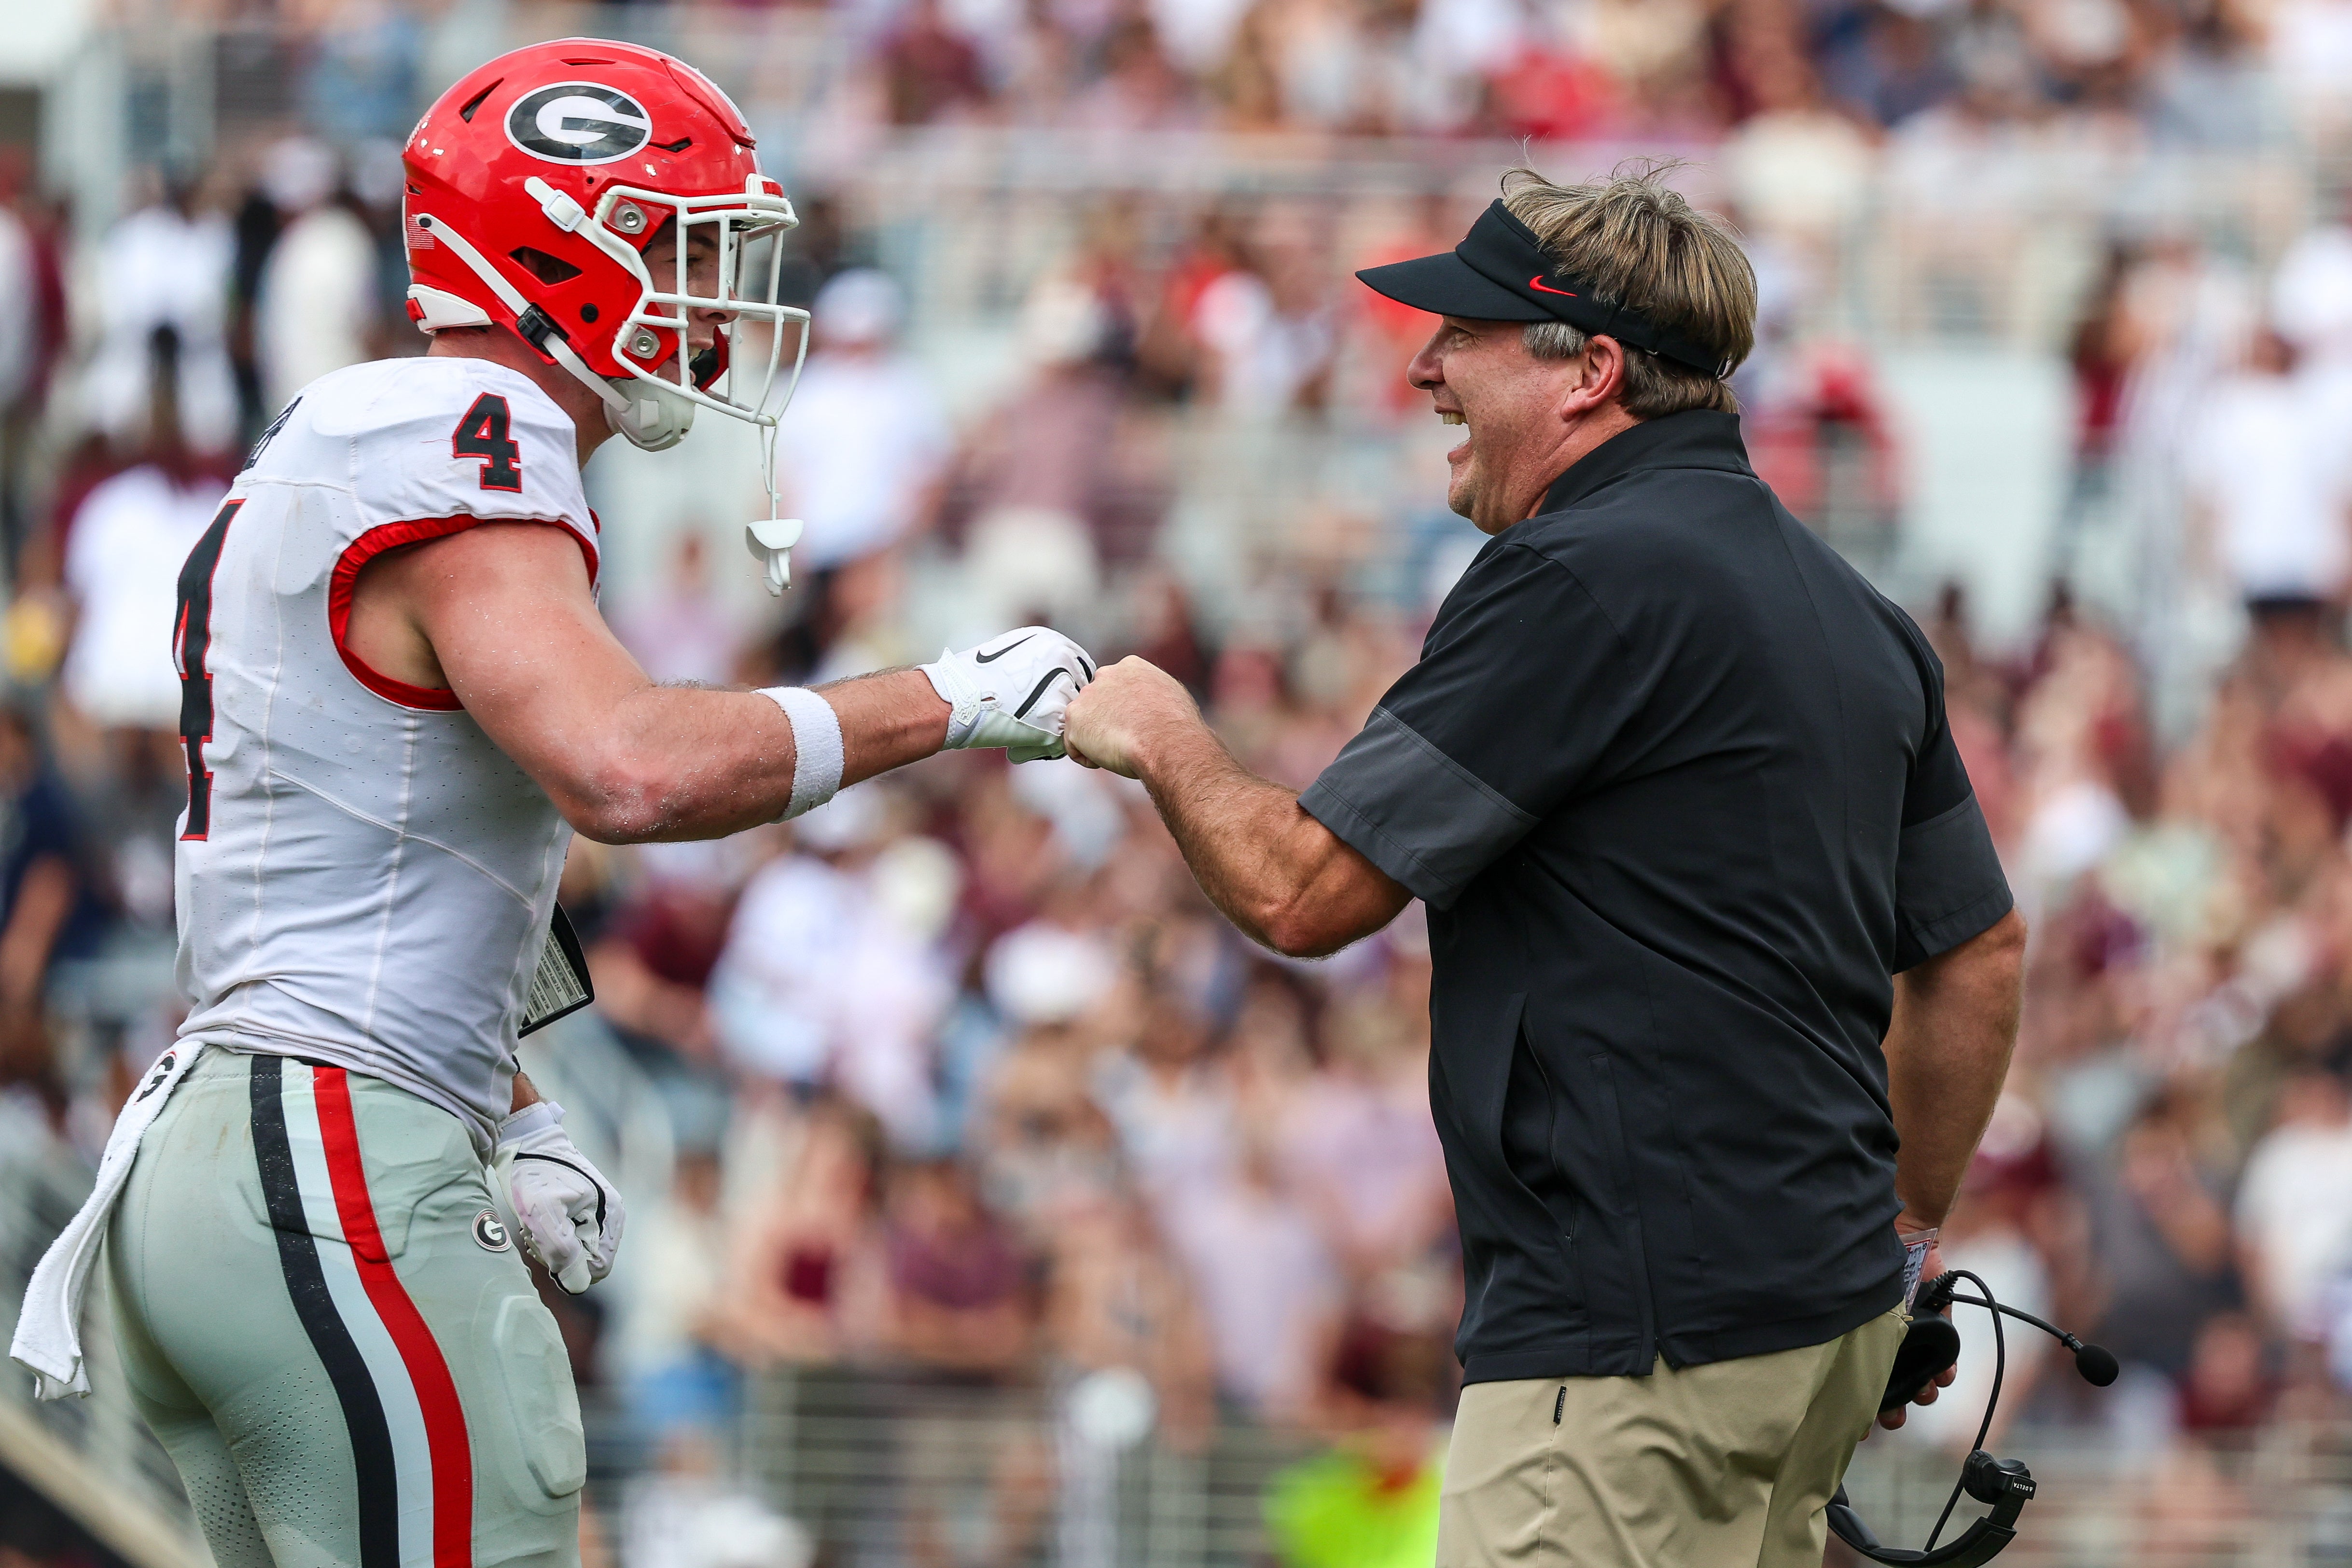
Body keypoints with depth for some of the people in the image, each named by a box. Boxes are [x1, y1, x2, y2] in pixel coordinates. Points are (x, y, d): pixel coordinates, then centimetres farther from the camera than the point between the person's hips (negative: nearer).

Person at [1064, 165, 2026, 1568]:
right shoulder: (1851, 610, 15)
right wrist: (1906, 1230, 30)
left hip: (1650, 1341, -10)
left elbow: (1303, 889, -13)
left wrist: (1164, 739, 7)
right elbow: (1980, 950, 21)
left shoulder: (1581, 582, -14)